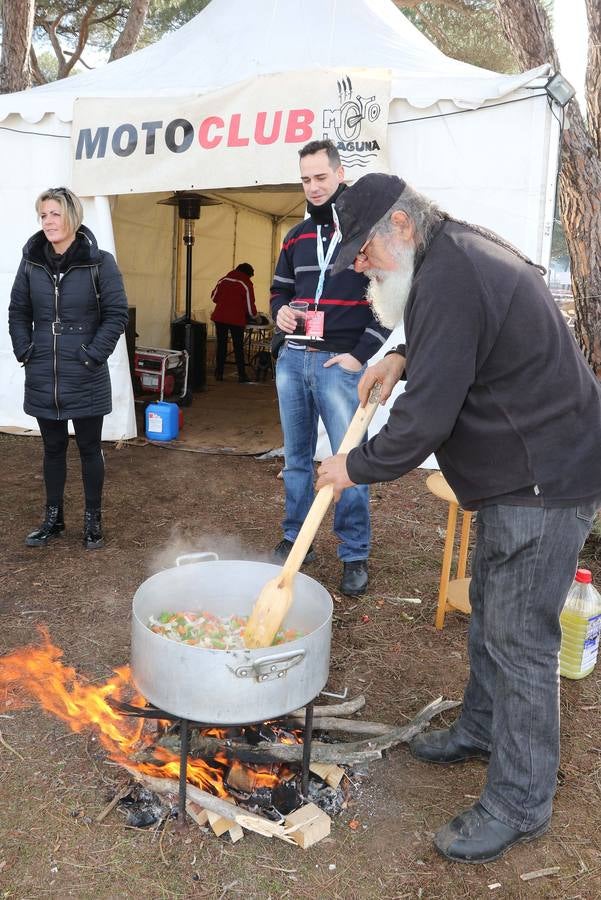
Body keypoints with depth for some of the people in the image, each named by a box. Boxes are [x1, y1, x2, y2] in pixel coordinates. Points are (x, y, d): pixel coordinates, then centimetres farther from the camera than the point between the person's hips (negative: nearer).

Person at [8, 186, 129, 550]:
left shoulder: (99, 262, -6)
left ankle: (93, 520, 21)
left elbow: (117, 313, -7)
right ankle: (53, 517, 28)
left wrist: (94, 355, -13)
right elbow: (18, 312, 12)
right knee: (53, 448, 14)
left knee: (89, 448, 8)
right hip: (42, 379, 4)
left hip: (87, 379, -3)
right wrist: (25, 351, 1)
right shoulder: (31, 261, 5)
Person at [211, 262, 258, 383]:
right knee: (238, 347, 5)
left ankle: (219, 373, 11)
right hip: (237, 319, -3)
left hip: (220, 317, 3)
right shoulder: (246, 284, -4)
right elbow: (249, 305, -4)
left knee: (221, 345, 10)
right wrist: (254, 316, 13)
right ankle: (242, 375, 6)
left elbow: (214, 297, 13)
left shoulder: (223, 280, 9)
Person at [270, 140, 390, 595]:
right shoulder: (296, 236, 15)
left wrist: (361, 354, -10)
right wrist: (280, 312, 1)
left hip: (342, 364, -5)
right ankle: (296, 540, 26)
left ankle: (355, 556, 10)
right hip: (292, 360, 6)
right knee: (296, 458, 12)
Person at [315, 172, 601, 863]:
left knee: (518, 637, -2)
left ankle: (518, 804, 15)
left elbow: (424, 418, -25)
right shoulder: (460, 250, 10)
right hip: (520, 471, 11)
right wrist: (401, 357, 11)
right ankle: (480, 729, 41)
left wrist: (354, 466, -10)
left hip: (542, 482, -11)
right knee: (489, 609, 21)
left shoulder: (448, 281, -24)